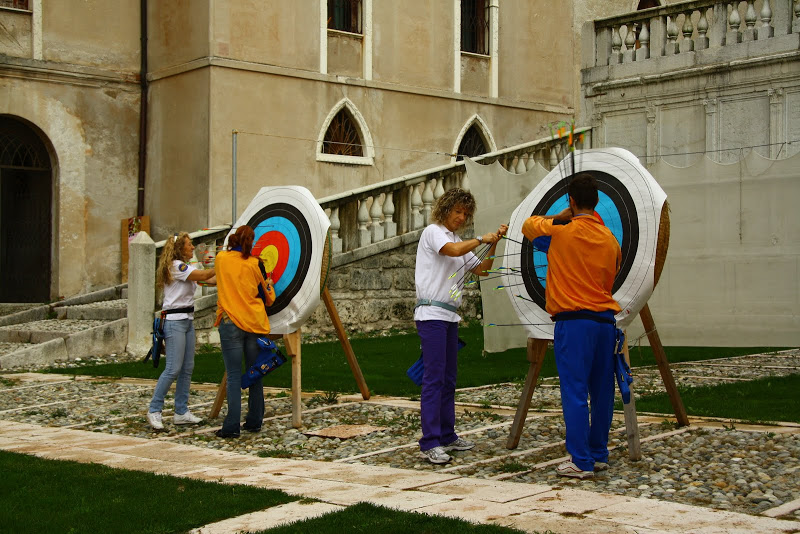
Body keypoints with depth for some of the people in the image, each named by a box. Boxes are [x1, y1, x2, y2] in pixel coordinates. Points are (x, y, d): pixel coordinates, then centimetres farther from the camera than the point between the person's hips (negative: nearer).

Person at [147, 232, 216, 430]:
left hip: (187, 320, 10)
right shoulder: (175, 266, -11)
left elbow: (209, 280, 14)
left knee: (187, 368, 7)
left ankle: (181, 412, 12)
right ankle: (154, 410, -3)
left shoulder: (185, 267, 18)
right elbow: (204, 275, -15)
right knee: (173, 368, -11)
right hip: (175, 321, -10)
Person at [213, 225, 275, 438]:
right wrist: (269, 283, 28)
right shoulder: (254, 264, 2)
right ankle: (254, 421, 16)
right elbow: (269, 298, 8)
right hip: (255, 323, 1)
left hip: (231, 322, -1)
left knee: (234, 375, -3)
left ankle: (232, 426, -7)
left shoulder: (221, 258, 2)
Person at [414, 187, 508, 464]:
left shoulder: (458, 241, 21)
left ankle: (447, 436, 19)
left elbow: (481, 270, 19)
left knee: (448, 379, 12)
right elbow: (455, 250, -24)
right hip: (431, 314, -9)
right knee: (433, 378, -12)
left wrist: (494, 244, 8)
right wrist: (481, 240, -10)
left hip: (450, 316, 9)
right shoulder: (433, 232, -5)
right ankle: (430, 442, -12)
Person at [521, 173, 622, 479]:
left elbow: (529, 225, 12)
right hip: (605, 319, 6)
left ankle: (581, 462, -4)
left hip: (574, 320, -6)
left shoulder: (561, 231, -6)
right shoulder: (610, 238, 9)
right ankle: (599, 455, 21)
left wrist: (560, 217, 22)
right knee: (601, 392, 12)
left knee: (575, 393, -4)